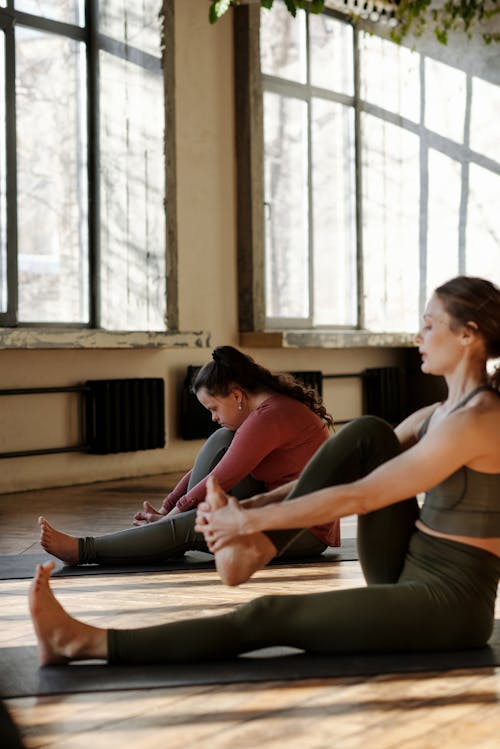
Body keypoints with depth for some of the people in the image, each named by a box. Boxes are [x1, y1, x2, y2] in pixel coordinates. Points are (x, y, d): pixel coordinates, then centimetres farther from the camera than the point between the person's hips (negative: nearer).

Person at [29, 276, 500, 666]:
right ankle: (259, 546, -6)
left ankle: (85, 643, -12)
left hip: (448, 604, -8)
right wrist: (249, 512, 0)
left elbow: (356, 497, -21)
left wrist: (249, 520, -16)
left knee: (266, 617, -16)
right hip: (407, 579, 8)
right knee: (365, 434, -5)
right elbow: (341, 475, 10)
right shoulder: (439, 415, 11)